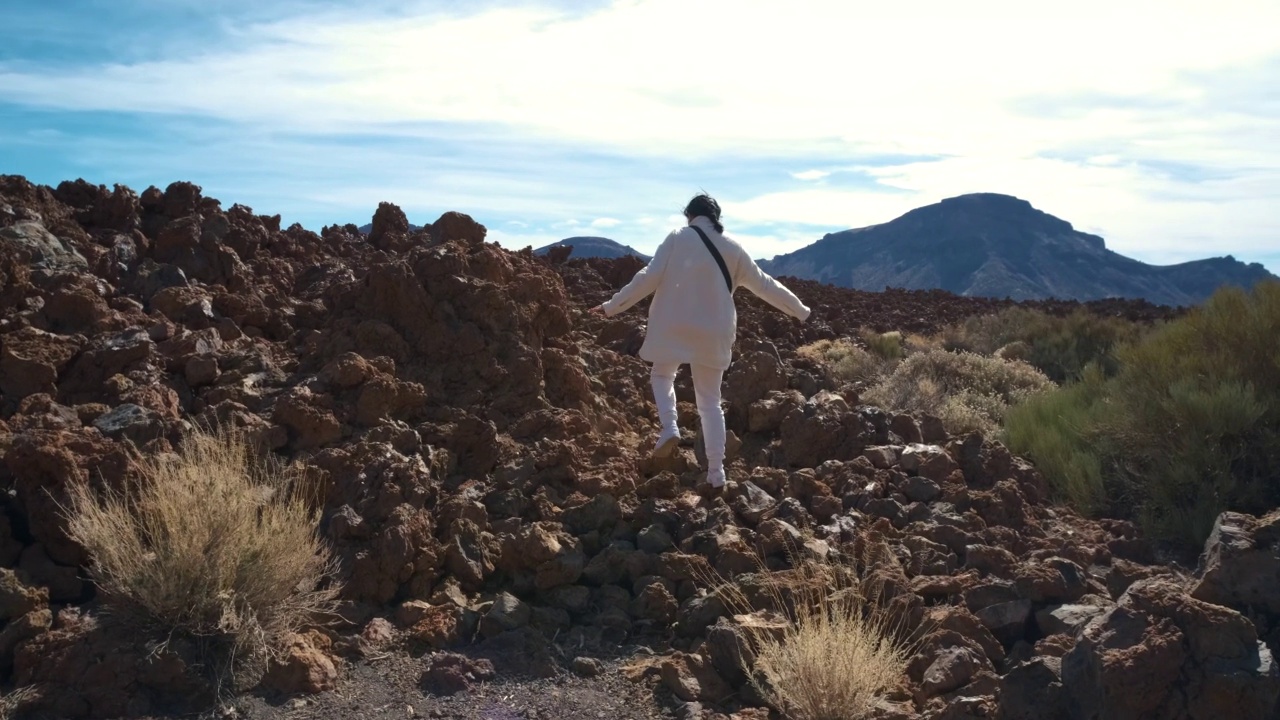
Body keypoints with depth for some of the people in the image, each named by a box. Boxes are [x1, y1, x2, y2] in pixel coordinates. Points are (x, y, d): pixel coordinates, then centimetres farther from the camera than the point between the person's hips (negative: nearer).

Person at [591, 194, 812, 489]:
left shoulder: (678, 238, -1)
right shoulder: (731, 247, 8)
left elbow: (649, 277, -8)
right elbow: (763, 283, 14)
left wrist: (612, 306, -2)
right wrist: (799, 310, 27)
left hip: (675, 326, -3)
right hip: (714, 333, 3)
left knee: (661, 375, 24)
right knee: (710, 401, 13)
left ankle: (669, 428, -3)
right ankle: (716, 471, 11)